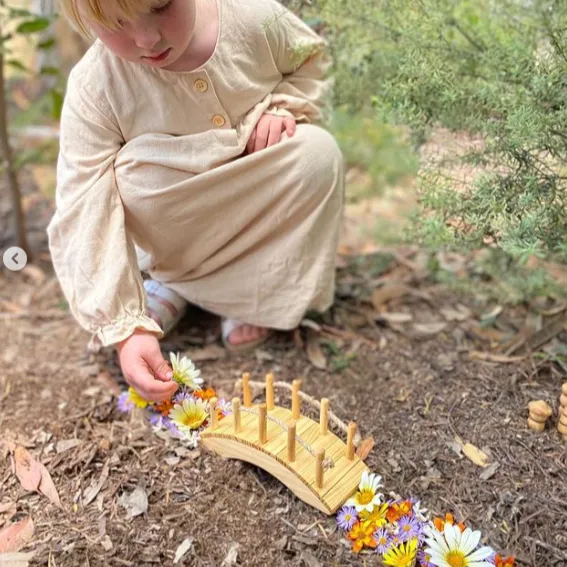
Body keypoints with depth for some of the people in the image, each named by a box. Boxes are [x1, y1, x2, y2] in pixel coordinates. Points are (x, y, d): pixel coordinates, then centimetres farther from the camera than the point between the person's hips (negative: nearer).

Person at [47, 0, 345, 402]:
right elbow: (85, 219, -29)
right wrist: (126, 329, -36)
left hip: (259, 204, 2)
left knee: (318, 152, -26)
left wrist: (282, 106, -18)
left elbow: (311, 58, 4)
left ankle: (257, 290, -10)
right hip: (174, 230, -1)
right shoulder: (93, 89, -24)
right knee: (129, 178, -32)